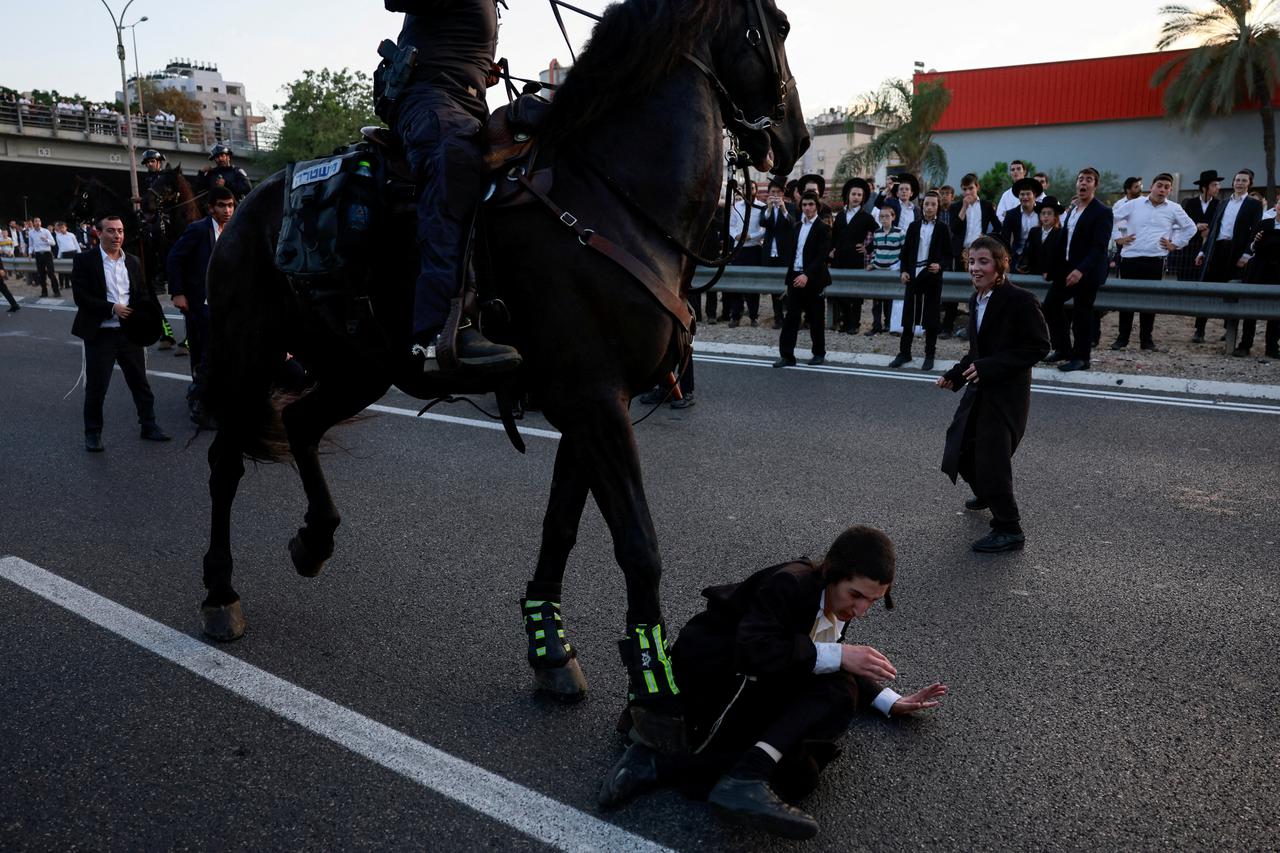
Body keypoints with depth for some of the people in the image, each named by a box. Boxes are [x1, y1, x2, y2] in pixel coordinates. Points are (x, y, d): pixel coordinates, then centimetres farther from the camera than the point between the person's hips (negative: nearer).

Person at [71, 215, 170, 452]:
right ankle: (93, 433, 16)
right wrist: (112, 308, -18)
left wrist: (137, 316, -7)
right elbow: (81, 297, -10)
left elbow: (144, 295, 11)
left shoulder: (133, 262, 9)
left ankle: (149, 425, 22)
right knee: (96, 387, 3)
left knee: (140, 382, 10)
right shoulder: (84, 261, -4)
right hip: (100, 334, -3)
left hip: (129, 332, 4)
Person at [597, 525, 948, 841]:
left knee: (799, 776, -17)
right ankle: (747, 778, -33)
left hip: (752, 692, 9)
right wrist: (838, 655, -31)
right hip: (710, 677, -9)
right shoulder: (790, 584, -19)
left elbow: (834, 668, 22)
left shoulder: (837, 605, 7)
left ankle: (656, 766, -18)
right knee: (836, 691, -22)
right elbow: (755, 649, -34)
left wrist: (892, 703, 12)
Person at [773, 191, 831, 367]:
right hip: (796, 277, 5)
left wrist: (807, 275, -27)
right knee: (791, 317, 0)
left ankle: (819, 353, 18)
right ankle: (786, 355, 0)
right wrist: (790, 278, 14)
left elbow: (821, 256, -16)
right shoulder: (798, 227, 14)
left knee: (816, 318, 4)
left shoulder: (823, 229, -6)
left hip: (812, 280, -5)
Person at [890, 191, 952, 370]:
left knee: (931, 318, 4)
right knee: (908, 316, 4)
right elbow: (906, 251, 11)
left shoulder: (942, 229, 1)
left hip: (932, 277, -2)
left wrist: (940, 266, -16)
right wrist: (904, 271, 0)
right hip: (913, 275, 2)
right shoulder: (913, 226, 7)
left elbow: (948, 255, 3)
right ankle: (904, 352, 14)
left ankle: (930, 355, 11)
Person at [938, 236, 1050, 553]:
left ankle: (1009, 530, 7)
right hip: (979, 389, 8)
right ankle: (987, 494, 46)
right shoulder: (976, 299, 8)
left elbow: (1038, 346, -18)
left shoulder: (1019, 300, -17)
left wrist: (988, 367, -24)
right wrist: (955, 374, 7)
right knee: (960, 449, 17)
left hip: (1007, 393, -8)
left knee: (992, 458, -8)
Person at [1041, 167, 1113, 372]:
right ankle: (1062, 349, 21)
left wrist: (1081, 270, -28)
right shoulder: (1072, 209, 13)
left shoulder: (1102, 212, -11)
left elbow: (1099, 247, -19)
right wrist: (1054, 266, 10)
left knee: (1082, 313, -2)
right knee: (1051, 304, 8)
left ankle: (1081, 358, 10)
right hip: (1066, 268, 8)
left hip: (1087, 272, -8)